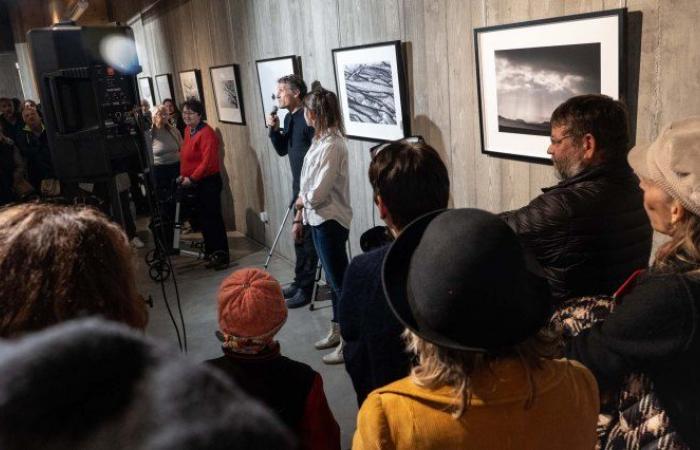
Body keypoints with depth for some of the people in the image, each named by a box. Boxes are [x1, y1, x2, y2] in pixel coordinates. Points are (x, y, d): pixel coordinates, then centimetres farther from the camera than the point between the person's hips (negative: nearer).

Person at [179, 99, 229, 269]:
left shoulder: (206, 133, -16)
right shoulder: (188, 130, 12)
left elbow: (208, 161, -22)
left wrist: (192, 178, -19)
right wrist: (183, 175, 9)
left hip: (208, 182, -9)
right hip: (195, 183, 9)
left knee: (213, 218, -6)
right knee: (203, 218, 15)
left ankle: (221, 256, 0)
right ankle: (211, 252, 26)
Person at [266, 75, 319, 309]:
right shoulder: (289, 118, 11)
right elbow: (282, 150, 17)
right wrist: (274, 129, -1)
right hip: (299, 186, 9)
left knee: (306, 237, -2)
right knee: (300, 236, 17)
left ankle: (306, 288, 9)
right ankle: (300, 282, 30)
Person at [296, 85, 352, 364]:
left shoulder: (332, 145, -21)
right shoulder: (319, 140, 8)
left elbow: (318, 193, -22)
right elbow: (306, 185, 12)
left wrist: (300, 201, -2)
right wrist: (299, 217, 12)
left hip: (330, 221, -9)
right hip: (318, 219, 9)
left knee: (340, 279, 1)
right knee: (334, 278, 19)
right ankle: (337, 330, 33)